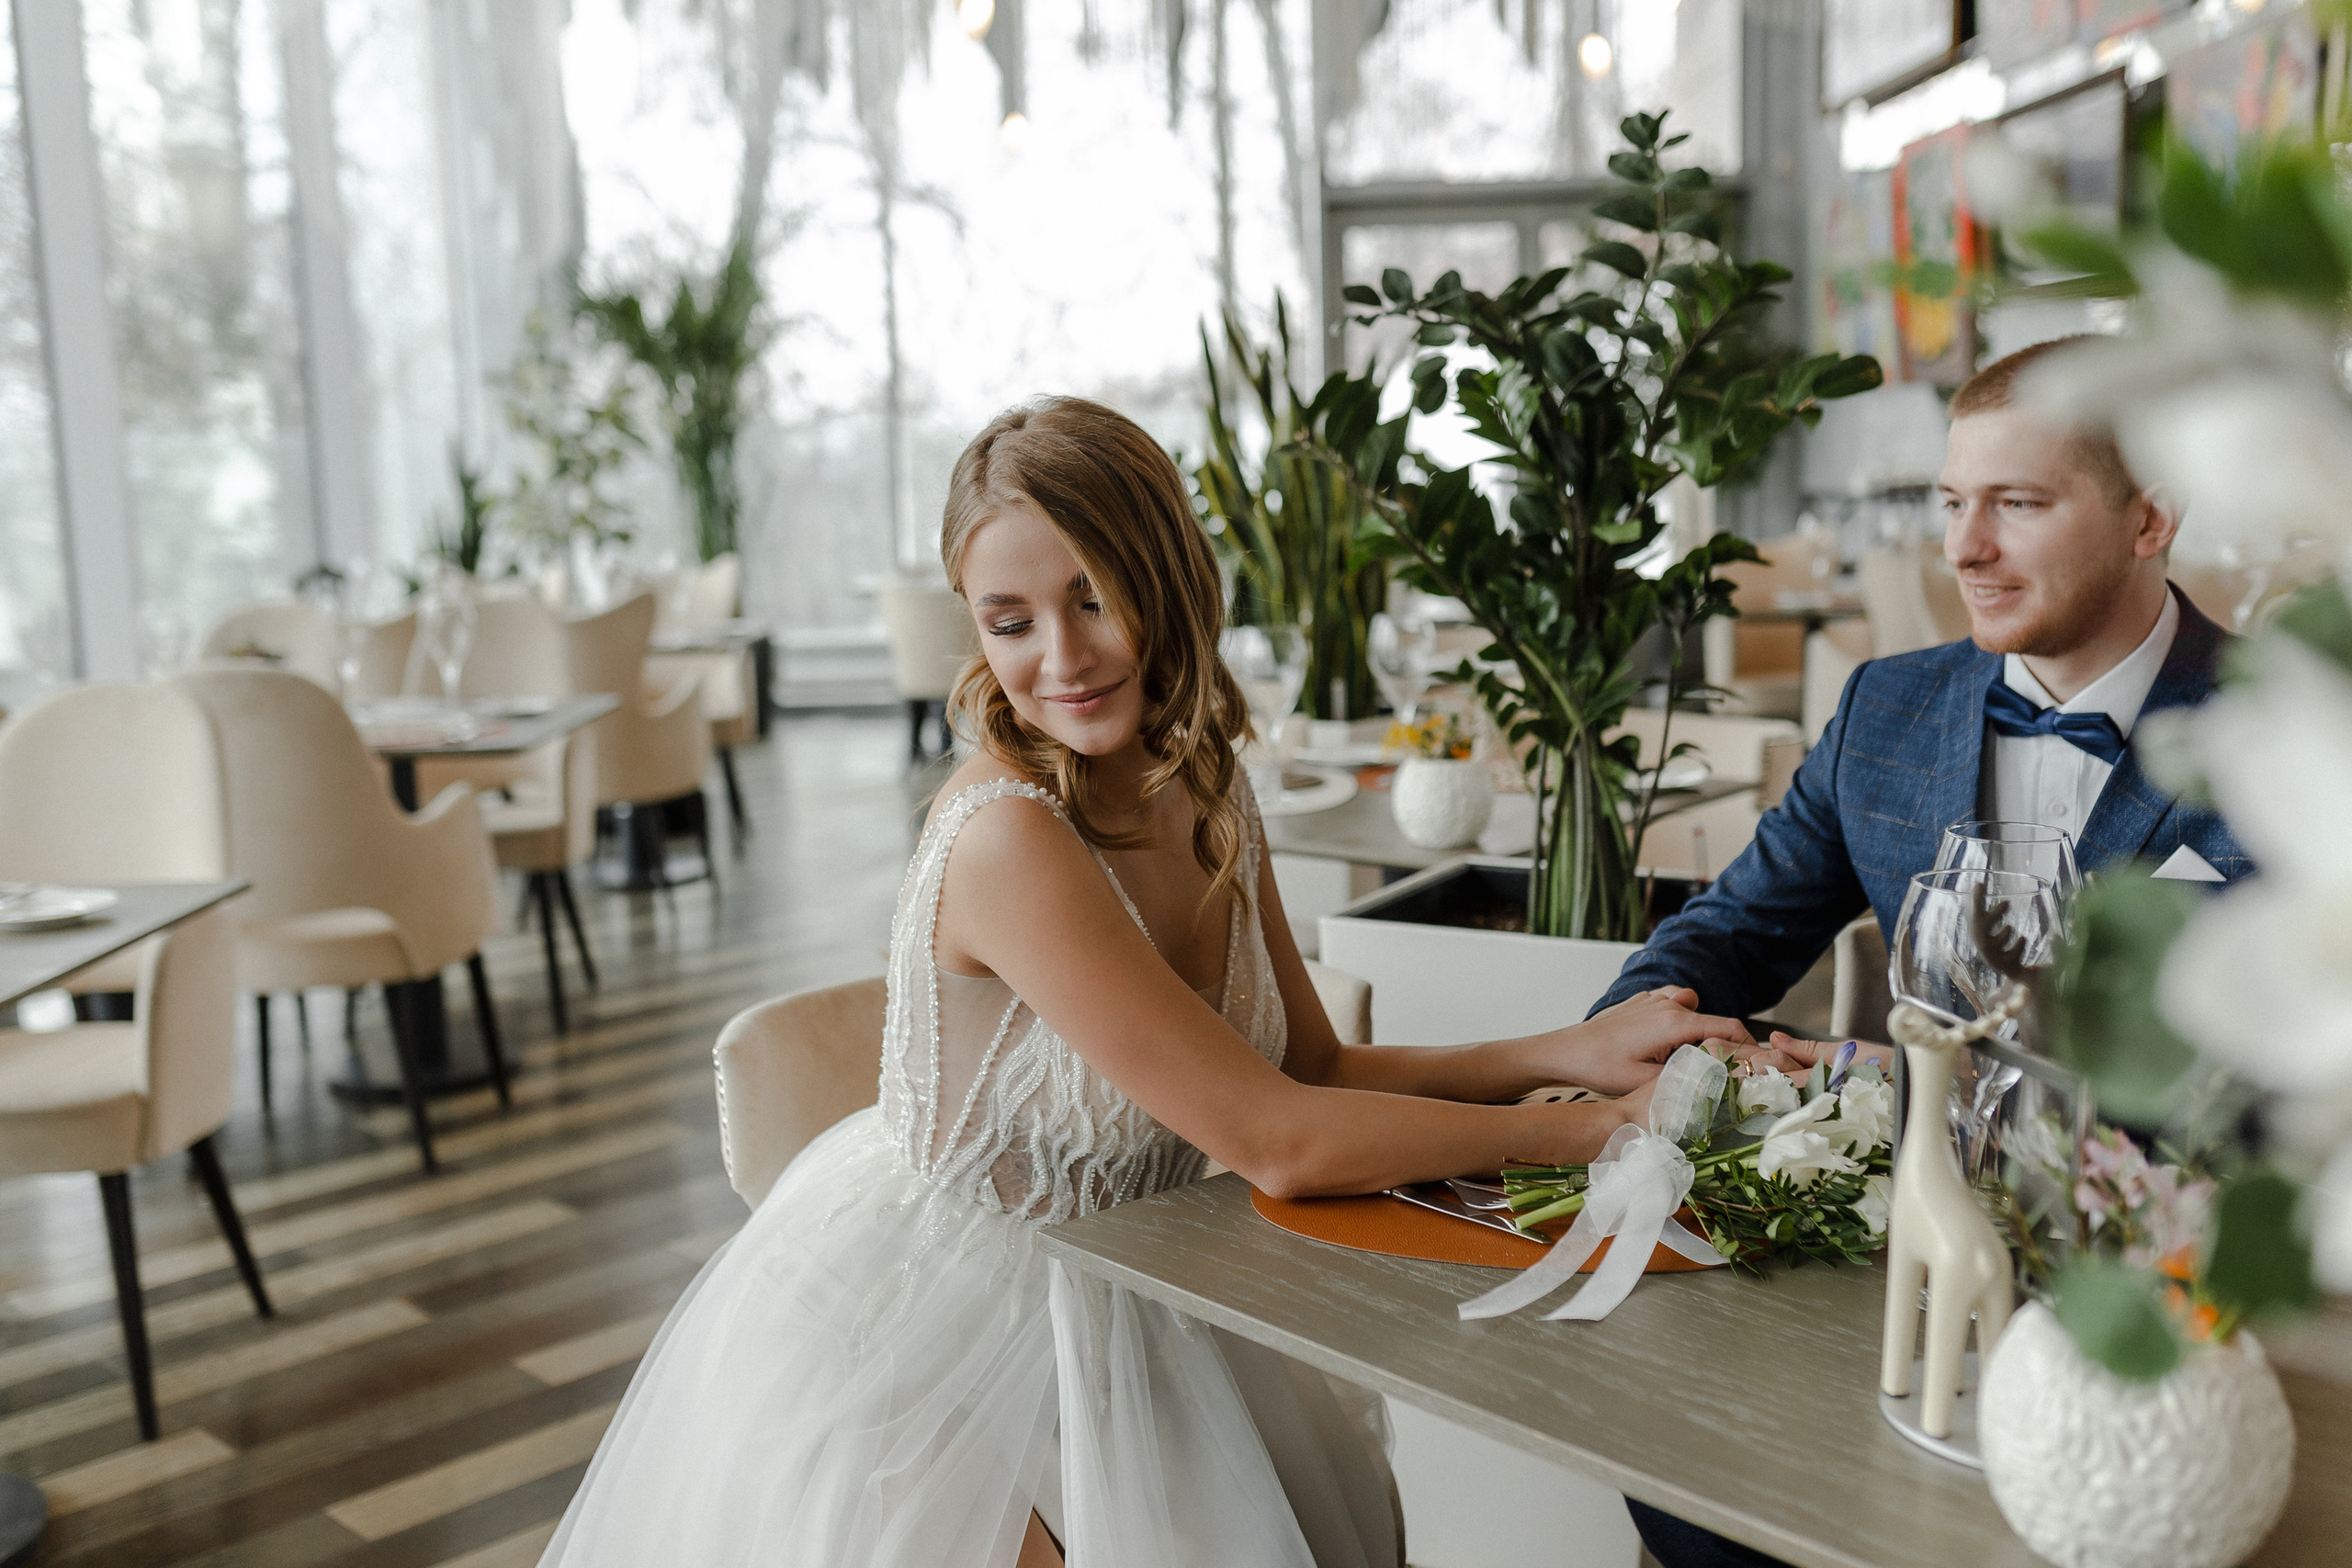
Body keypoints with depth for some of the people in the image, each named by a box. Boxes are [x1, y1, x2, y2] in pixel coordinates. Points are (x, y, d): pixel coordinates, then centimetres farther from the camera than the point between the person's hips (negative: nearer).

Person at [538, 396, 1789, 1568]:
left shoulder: (1204, 795, -4)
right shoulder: (1006, 836, -29)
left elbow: (1314, 1070, 1)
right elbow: (1276, 1141, -27)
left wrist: (1574, 1052, -11)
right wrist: (1593, 1129, -19)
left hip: (1093, 1303, 7)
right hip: (914, 1331, -7)